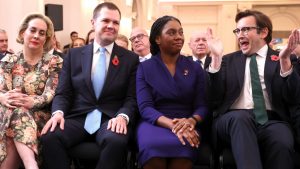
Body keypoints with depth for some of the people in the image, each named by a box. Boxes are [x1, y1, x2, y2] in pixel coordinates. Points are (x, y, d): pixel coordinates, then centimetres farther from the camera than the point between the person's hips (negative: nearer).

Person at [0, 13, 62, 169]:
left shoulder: (54, 62, 4)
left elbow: (51, 94, -8)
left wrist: (31, 101, -30)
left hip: (39, 116, -2)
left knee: (17, 114, -34)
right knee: (16, 111, -34)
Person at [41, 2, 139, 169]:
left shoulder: (131, 58, 9)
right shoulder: (74, 54, 13)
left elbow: (132, 98, 3)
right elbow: (63, 93, 9)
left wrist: (123, 116, -18)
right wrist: (58, 112, -13)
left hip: (111, 119, -1)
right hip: (78, 117, 1)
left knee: (116, 141, -36)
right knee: (49, 136, -29)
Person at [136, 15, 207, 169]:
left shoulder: (195, 68, 11)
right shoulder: (144, 68, 6)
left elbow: (201, 105, 5)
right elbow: (145, 107, -5)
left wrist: (191, 121, -20)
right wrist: (171, 124, -23)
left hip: (185, 125, 1)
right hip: (154, 124, 0)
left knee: (183, 145, -35)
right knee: (153, 146, -34)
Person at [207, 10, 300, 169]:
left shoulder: (282, 60, 13)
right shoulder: (228, 60, 17)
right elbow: (215, 97, 4)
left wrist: (285, 61, -13)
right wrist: (216, 57, -6)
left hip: (271, 121, 0)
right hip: (233, 120, 1)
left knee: (282, 142, -34)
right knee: (241, 117, -35)